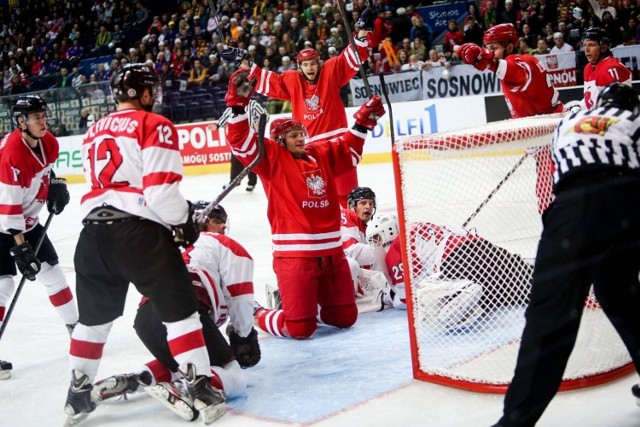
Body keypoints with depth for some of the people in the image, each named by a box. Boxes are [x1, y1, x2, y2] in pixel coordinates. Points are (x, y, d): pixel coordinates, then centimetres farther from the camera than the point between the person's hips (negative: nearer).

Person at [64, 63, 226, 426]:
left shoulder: (95, 132, 19)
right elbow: (161, 189, -14)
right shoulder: (154, 126, -4)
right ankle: (201, 389, 3)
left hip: (94, 232, 7)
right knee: (179, 309, 4)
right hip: (139, 232, -6)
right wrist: (184, 220, 4)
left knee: (94, 316, 20)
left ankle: (78, 395, 28)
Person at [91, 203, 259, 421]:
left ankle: (131, 381, 11)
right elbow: (240, 299, 10)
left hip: (144, 316, 8)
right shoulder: (225, 245, 18)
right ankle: (179, 390, -28)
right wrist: (244, 338, 24)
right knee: (232, 378, -1)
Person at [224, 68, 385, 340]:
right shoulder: (272, 158, -4)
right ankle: (259, 316, 20)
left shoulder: (321, 154, 13)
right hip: (294, 254, -6)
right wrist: (238, 102, -26)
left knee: (345, 317, 14)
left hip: (331, 251, 7)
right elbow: (241, 142, -16)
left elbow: (349, 149, 28)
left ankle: (305, 301, 39)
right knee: (300, 327, -9)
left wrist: (364, 121, 18)